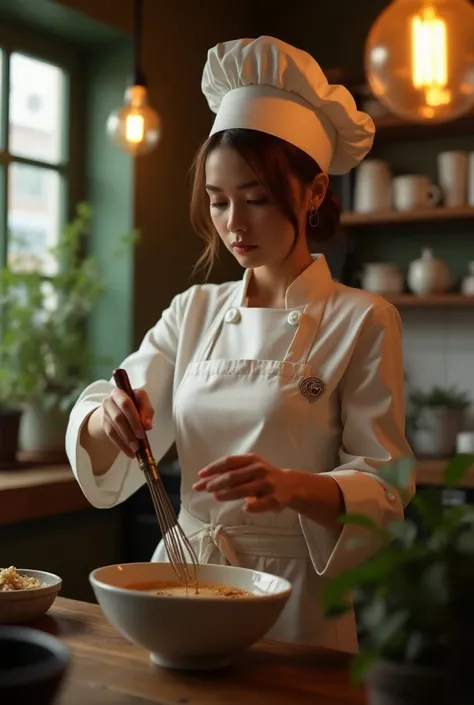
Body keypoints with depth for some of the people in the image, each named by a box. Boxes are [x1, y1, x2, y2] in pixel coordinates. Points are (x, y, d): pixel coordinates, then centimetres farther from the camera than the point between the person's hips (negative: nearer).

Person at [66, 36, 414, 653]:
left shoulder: (363, 322, -9)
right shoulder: (193, 311, 4)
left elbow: (382, 487, -11)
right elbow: (103, 458, 1)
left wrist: (292, 486, -30)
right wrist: (108, 418, -22)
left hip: (295, 601, -4)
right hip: (182, 577, 4)